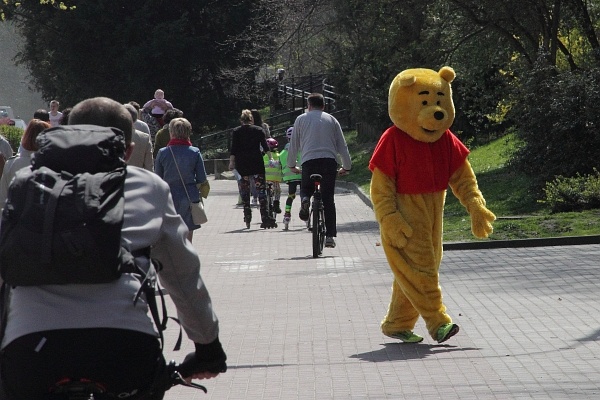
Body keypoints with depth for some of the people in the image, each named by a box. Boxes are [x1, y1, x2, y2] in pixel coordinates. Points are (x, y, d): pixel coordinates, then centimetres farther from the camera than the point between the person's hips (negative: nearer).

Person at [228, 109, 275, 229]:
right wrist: (270, 158, 10)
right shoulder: (258, 130, 4)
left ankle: (247, 214, 14)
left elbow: (233, 149, -2)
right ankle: (264, 216, -13)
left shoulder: (236, 131, 4)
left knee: (245, 189, 14)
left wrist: (231, 162, 1)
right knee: (261, 188, -3)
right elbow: (265, 146, 2)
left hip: (241, 164, 1)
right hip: (256, 163, -1)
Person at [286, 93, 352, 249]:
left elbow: (294, 144, 14)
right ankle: (330, 235, -3)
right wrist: (346, 167, 22)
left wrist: (292, 165, 26)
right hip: (329, 160, 1)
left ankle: (305, 199, -15)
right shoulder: (331, 120, 15)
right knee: (328, 199, 4)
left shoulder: (301, 119, 13)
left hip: (309, 160, -1)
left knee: (306, 188, 22)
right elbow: (342, 146, 13)